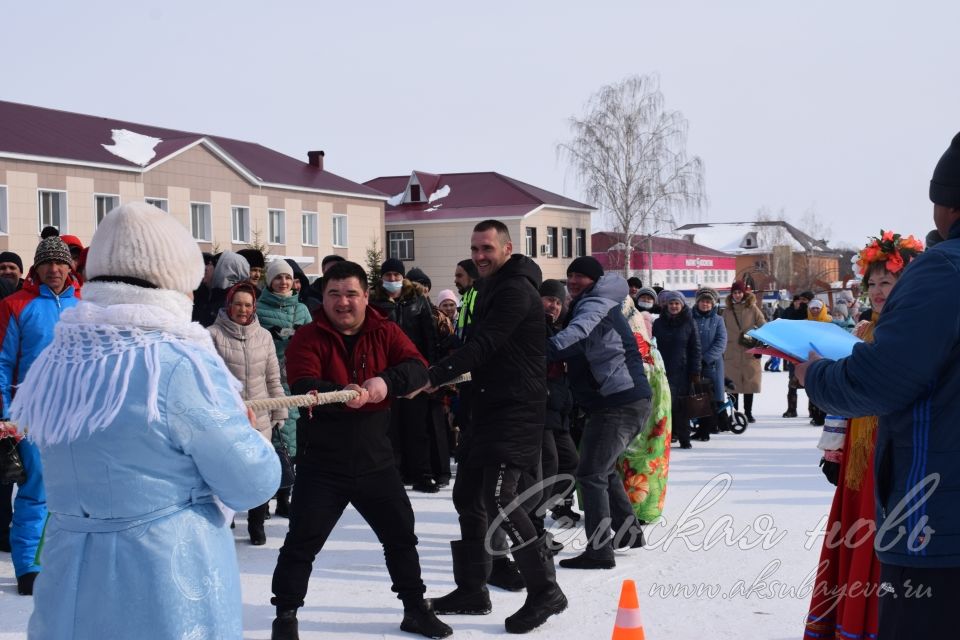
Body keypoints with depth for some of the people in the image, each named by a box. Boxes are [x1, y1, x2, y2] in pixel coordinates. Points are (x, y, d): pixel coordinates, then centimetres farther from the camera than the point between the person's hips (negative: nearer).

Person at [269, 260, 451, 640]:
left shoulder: (385, 333, 2)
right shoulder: (308, 338, -7)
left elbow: (418, 369, -13)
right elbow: (302, 387, -23)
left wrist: (387, 381, -34)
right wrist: (342, 394, -43)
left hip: (375, 461, 3)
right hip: (322, 463, -3)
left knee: (401, 535, 14)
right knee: (302, 543, -1)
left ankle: (415, 609, 32)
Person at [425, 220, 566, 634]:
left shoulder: (516, 290, -14)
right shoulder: (491, 289, 18)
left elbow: (484, 345, -23)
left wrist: (434, 376, -26)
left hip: (517, 411, -10)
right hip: (488, 409, 10)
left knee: (499, 500, -16)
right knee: (467, 497, 11)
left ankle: (545, 591, -6)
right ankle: (472, 590, 21)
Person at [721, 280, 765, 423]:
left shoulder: (752, 308, 2)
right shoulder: (727, 310, 9)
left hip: (749, 352, -1)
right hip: (731, 353, 1)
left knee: (750, 383, 2)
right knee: (733, 384, 1)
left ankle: (748, 412, 11)